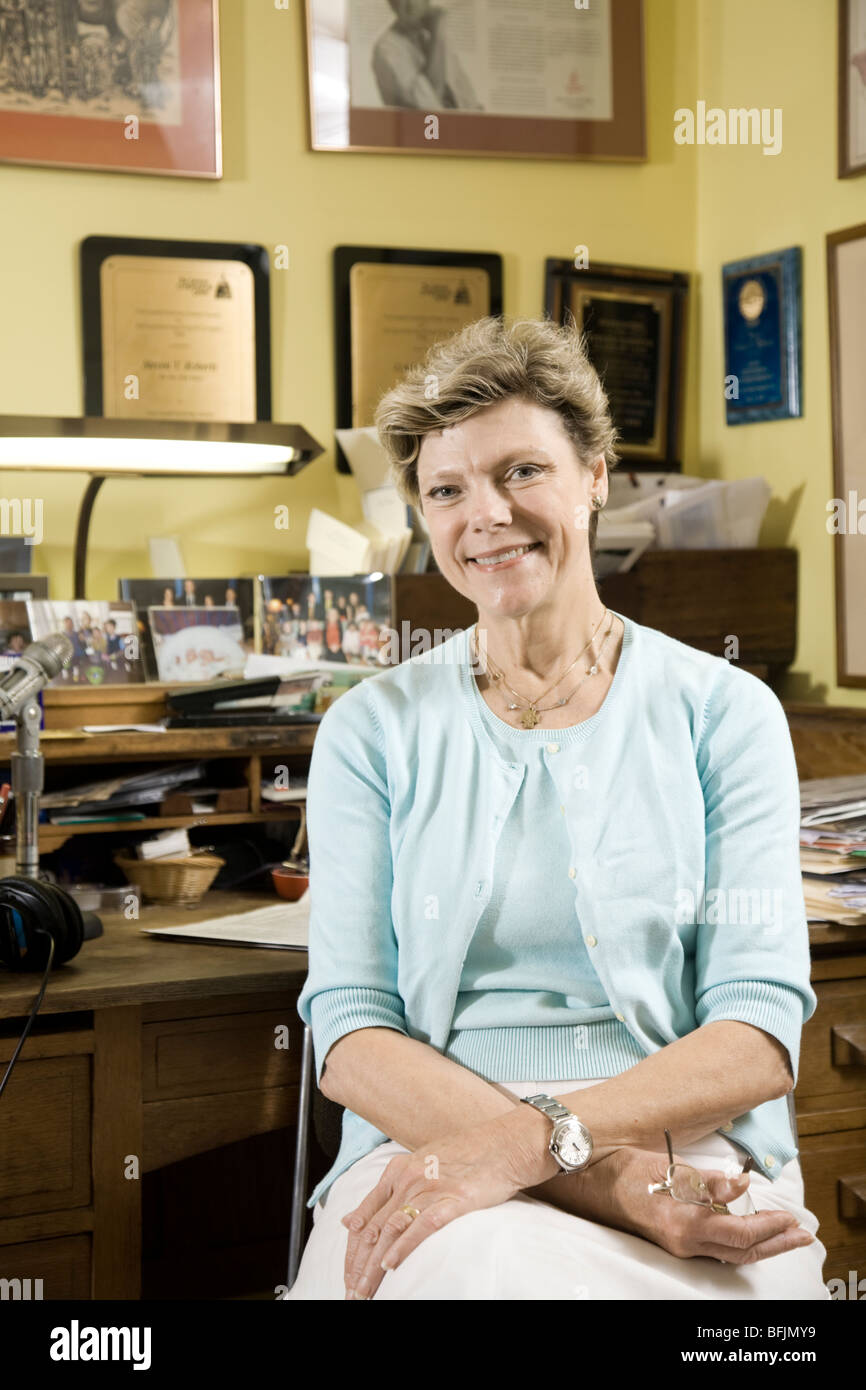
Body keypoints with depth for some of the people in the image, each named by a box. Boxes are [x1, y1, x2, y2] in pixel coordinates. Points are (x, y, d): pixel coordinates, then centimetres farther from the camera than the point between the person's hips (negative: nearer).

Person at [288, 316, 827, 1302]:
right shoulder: (371, 729, 10)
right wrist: (608, 1177, -17)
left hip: (694, 1156, 0)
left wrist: (525, 1144, -19)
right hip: (429, 1147, 1)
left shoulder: (724, 712, 8)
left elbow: (762, 1035, -1)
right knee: (494, 1275, -34)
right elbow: (349, 1034, -1)